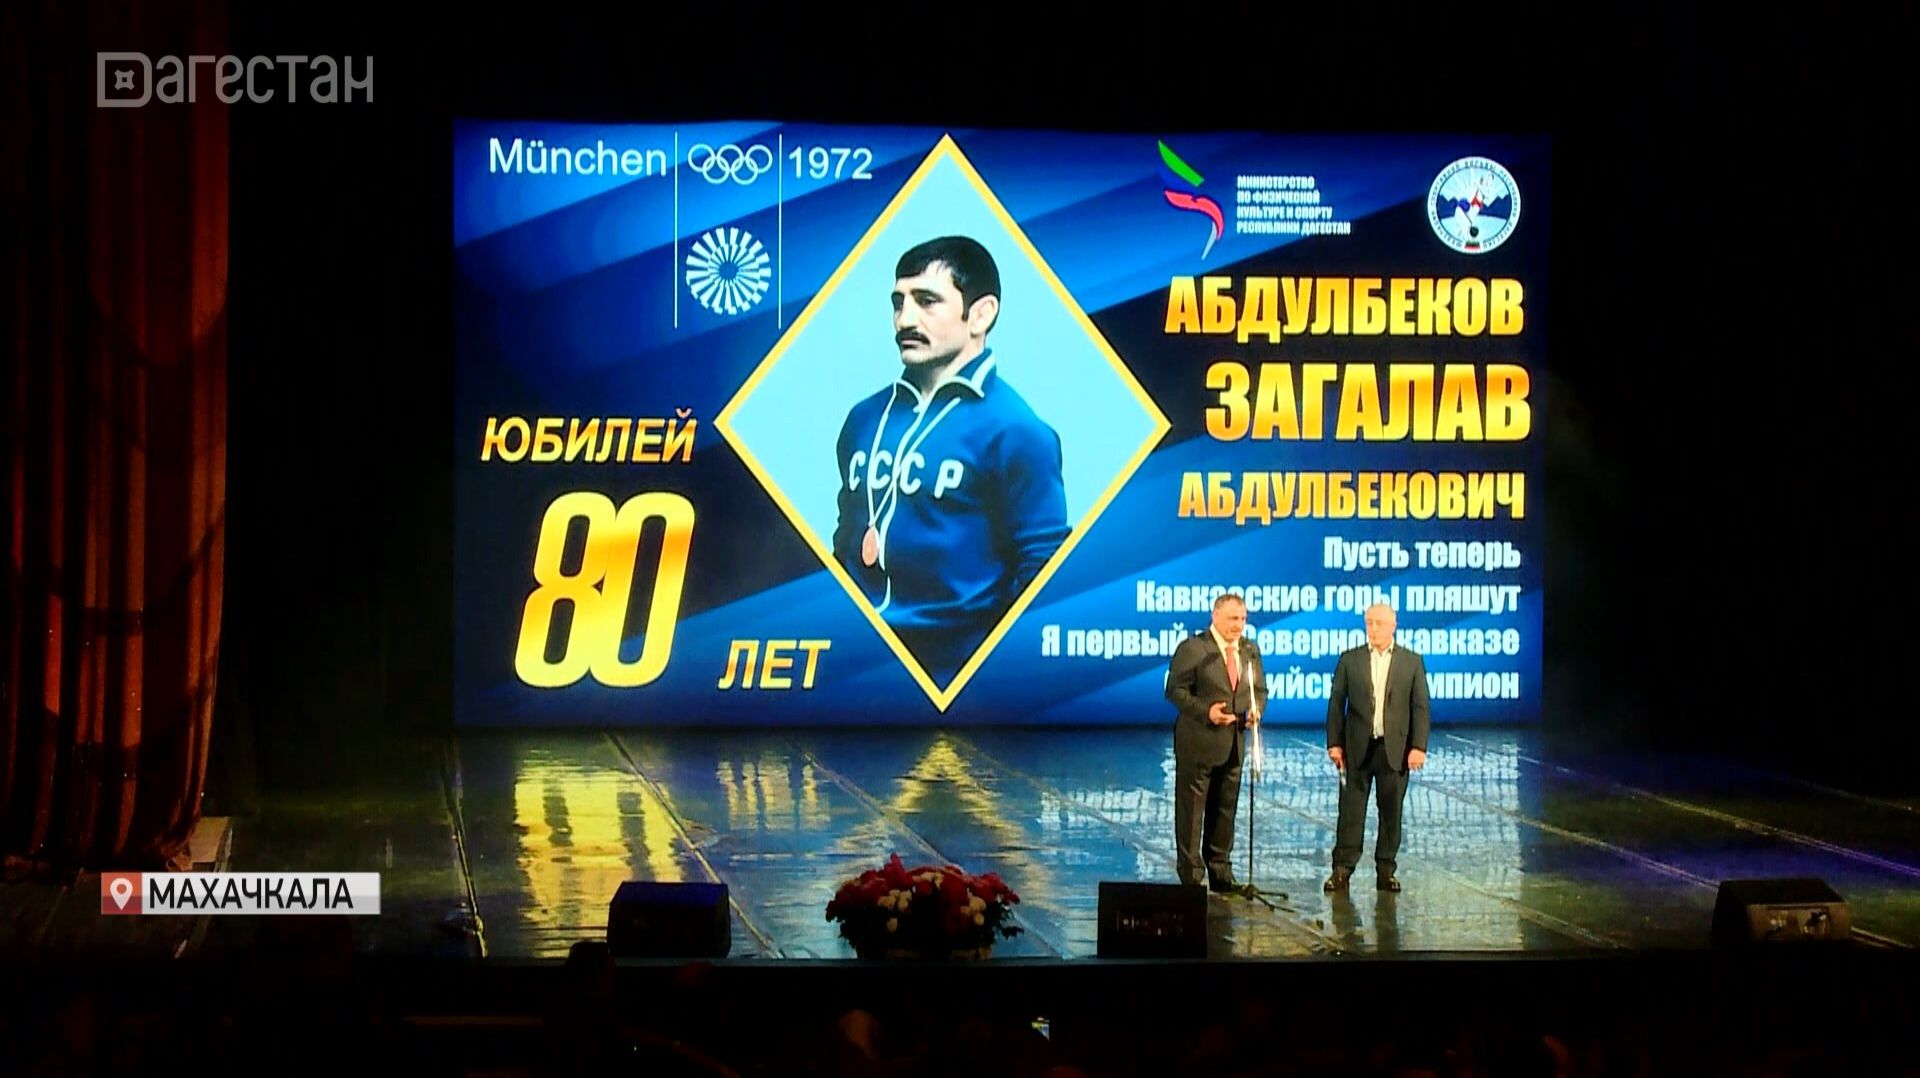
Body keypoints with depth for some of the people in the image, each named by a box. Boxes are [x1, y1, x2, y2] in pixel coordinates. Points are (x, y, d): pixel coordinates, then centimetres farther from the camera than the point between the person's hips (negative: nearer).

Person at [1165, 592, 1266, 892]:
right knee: (1191, 809, -1)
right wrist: (1206, 711, -22)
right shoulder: (1192, 648, -9)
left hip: (1233, 744, 6)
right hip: (1198, 743, -6)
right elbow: (1175, 690, -11)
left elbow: (1260, 689, 16)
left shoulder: (1250, 651, 10)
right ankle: (1190, 875, 5)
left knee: (1225, 809, 13)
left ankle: (1220, 873, 22)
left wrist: (1256, 709, -6)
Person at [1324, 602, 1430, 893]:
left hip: (1395, 749, 0)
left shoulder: (1412, 661, 5)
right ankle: (1342, 869, 2)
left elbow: (1421, 707, 2)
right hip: (1357, 748, 0)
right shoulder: (1349, 659, 6)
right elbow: (1336, 703, 5)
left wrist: (1418, 746, -6)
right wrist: (1334, 743, -2)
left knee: (1391, 812, 5)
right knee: (1351, 810, 0)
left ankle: (1386, 870, 12)